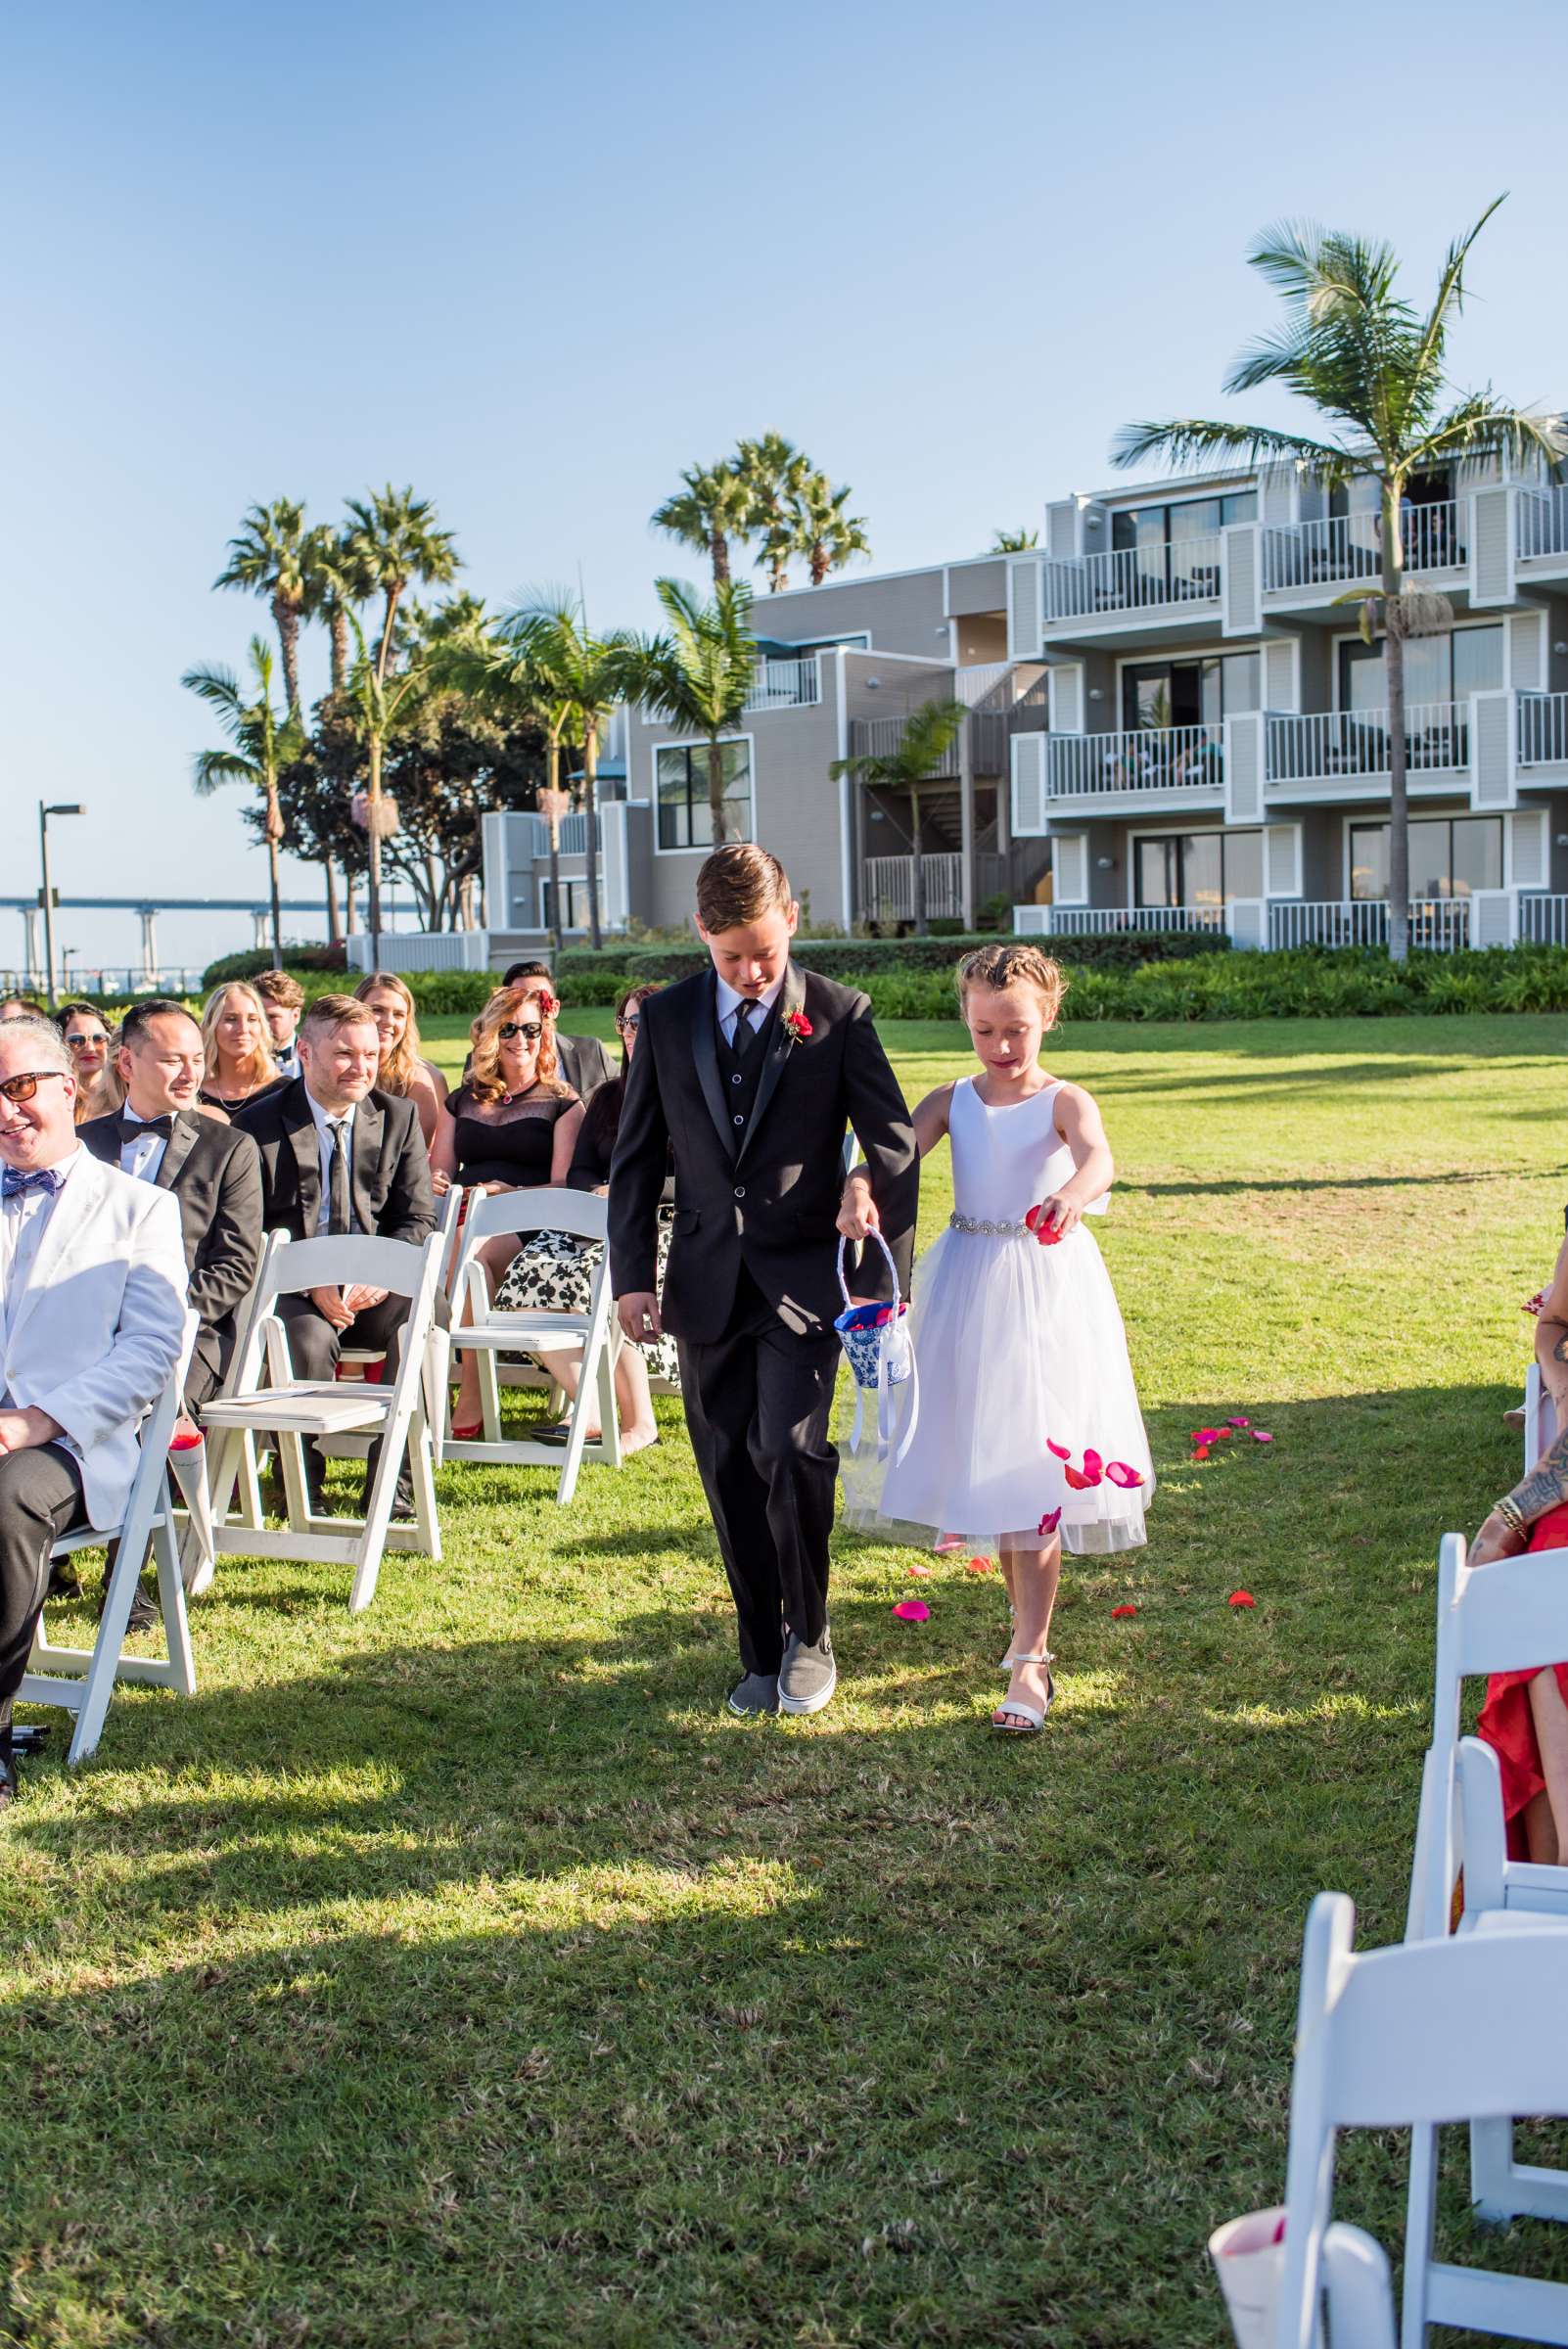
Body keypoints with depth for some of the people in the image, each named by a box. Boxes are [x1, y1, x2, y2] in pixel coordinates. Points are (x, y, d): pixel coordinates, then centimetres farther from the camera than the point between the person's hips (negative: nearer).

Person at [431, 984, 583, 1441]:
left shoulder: (561, 1103, 14)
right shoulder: (462, 1101, 27)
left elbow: (563, 1187, 2)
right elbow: (438, 1174, 24)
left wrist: (506, 1193, -16)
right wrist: (437, 1186, -2)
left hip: (524, 1226, -4)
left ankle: (471, 1400, -34)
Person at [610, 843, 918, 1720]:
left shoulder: (840, 1015, -3)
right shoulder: (667, 1019, 6)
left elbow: (894, 1147, -1)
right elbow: (636, 1156, 10)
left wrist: (892, 1278, -4)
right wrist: (633, 1276, 2)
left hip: (804, 1278, -3)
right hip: (707, 1282, 3)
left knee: (788, 1451, -16)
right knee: (730, 1475, 7)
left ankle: (809, 1638, 5)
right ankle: (763, 1654, 23)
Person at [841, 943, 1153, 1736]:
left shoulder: (1063, 1101, -7)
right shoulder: (953, 1100, 4)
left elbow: (1098, 1156, -29)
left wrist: (1074, 1193, -52)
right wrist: (859, 1190, -34)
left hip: (1046, 1290, -4)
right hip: (966, 1285, 4)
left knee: (1034, 1466, -7)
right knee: (985, 1461, 12)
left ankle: (1029, 1662, -4)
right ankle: (1028, 1622, 33)